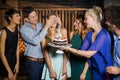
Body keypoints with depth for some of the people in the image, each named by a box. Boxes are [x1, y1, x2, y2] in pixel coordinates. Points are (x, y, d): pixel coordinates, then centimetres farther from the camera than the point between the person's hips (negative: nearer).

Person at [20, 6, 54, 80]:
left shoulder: (40, 25, 3)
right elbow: (35, 41, -24)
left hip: (44, 60, 4)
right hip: (33, 62, -4)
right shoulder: (24, 29, -11)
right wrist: (46, 27, -22)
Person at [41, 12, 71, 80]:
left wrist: (64, 66, -12)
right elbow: (45, 52, -7)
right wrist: (51, 70, -12)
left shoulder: (63, 31, 0)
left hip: (63, 61, 1)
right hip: (50, 62, -1)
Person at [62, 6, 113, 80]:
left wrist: (69, 49, -22)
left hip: (104, 71, -6)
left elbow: (89, 54, -23)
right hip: (94, 69, 6)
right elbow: (83, 52, -2)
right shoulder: (89, 34, 1)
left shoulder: (104, 35, -19)